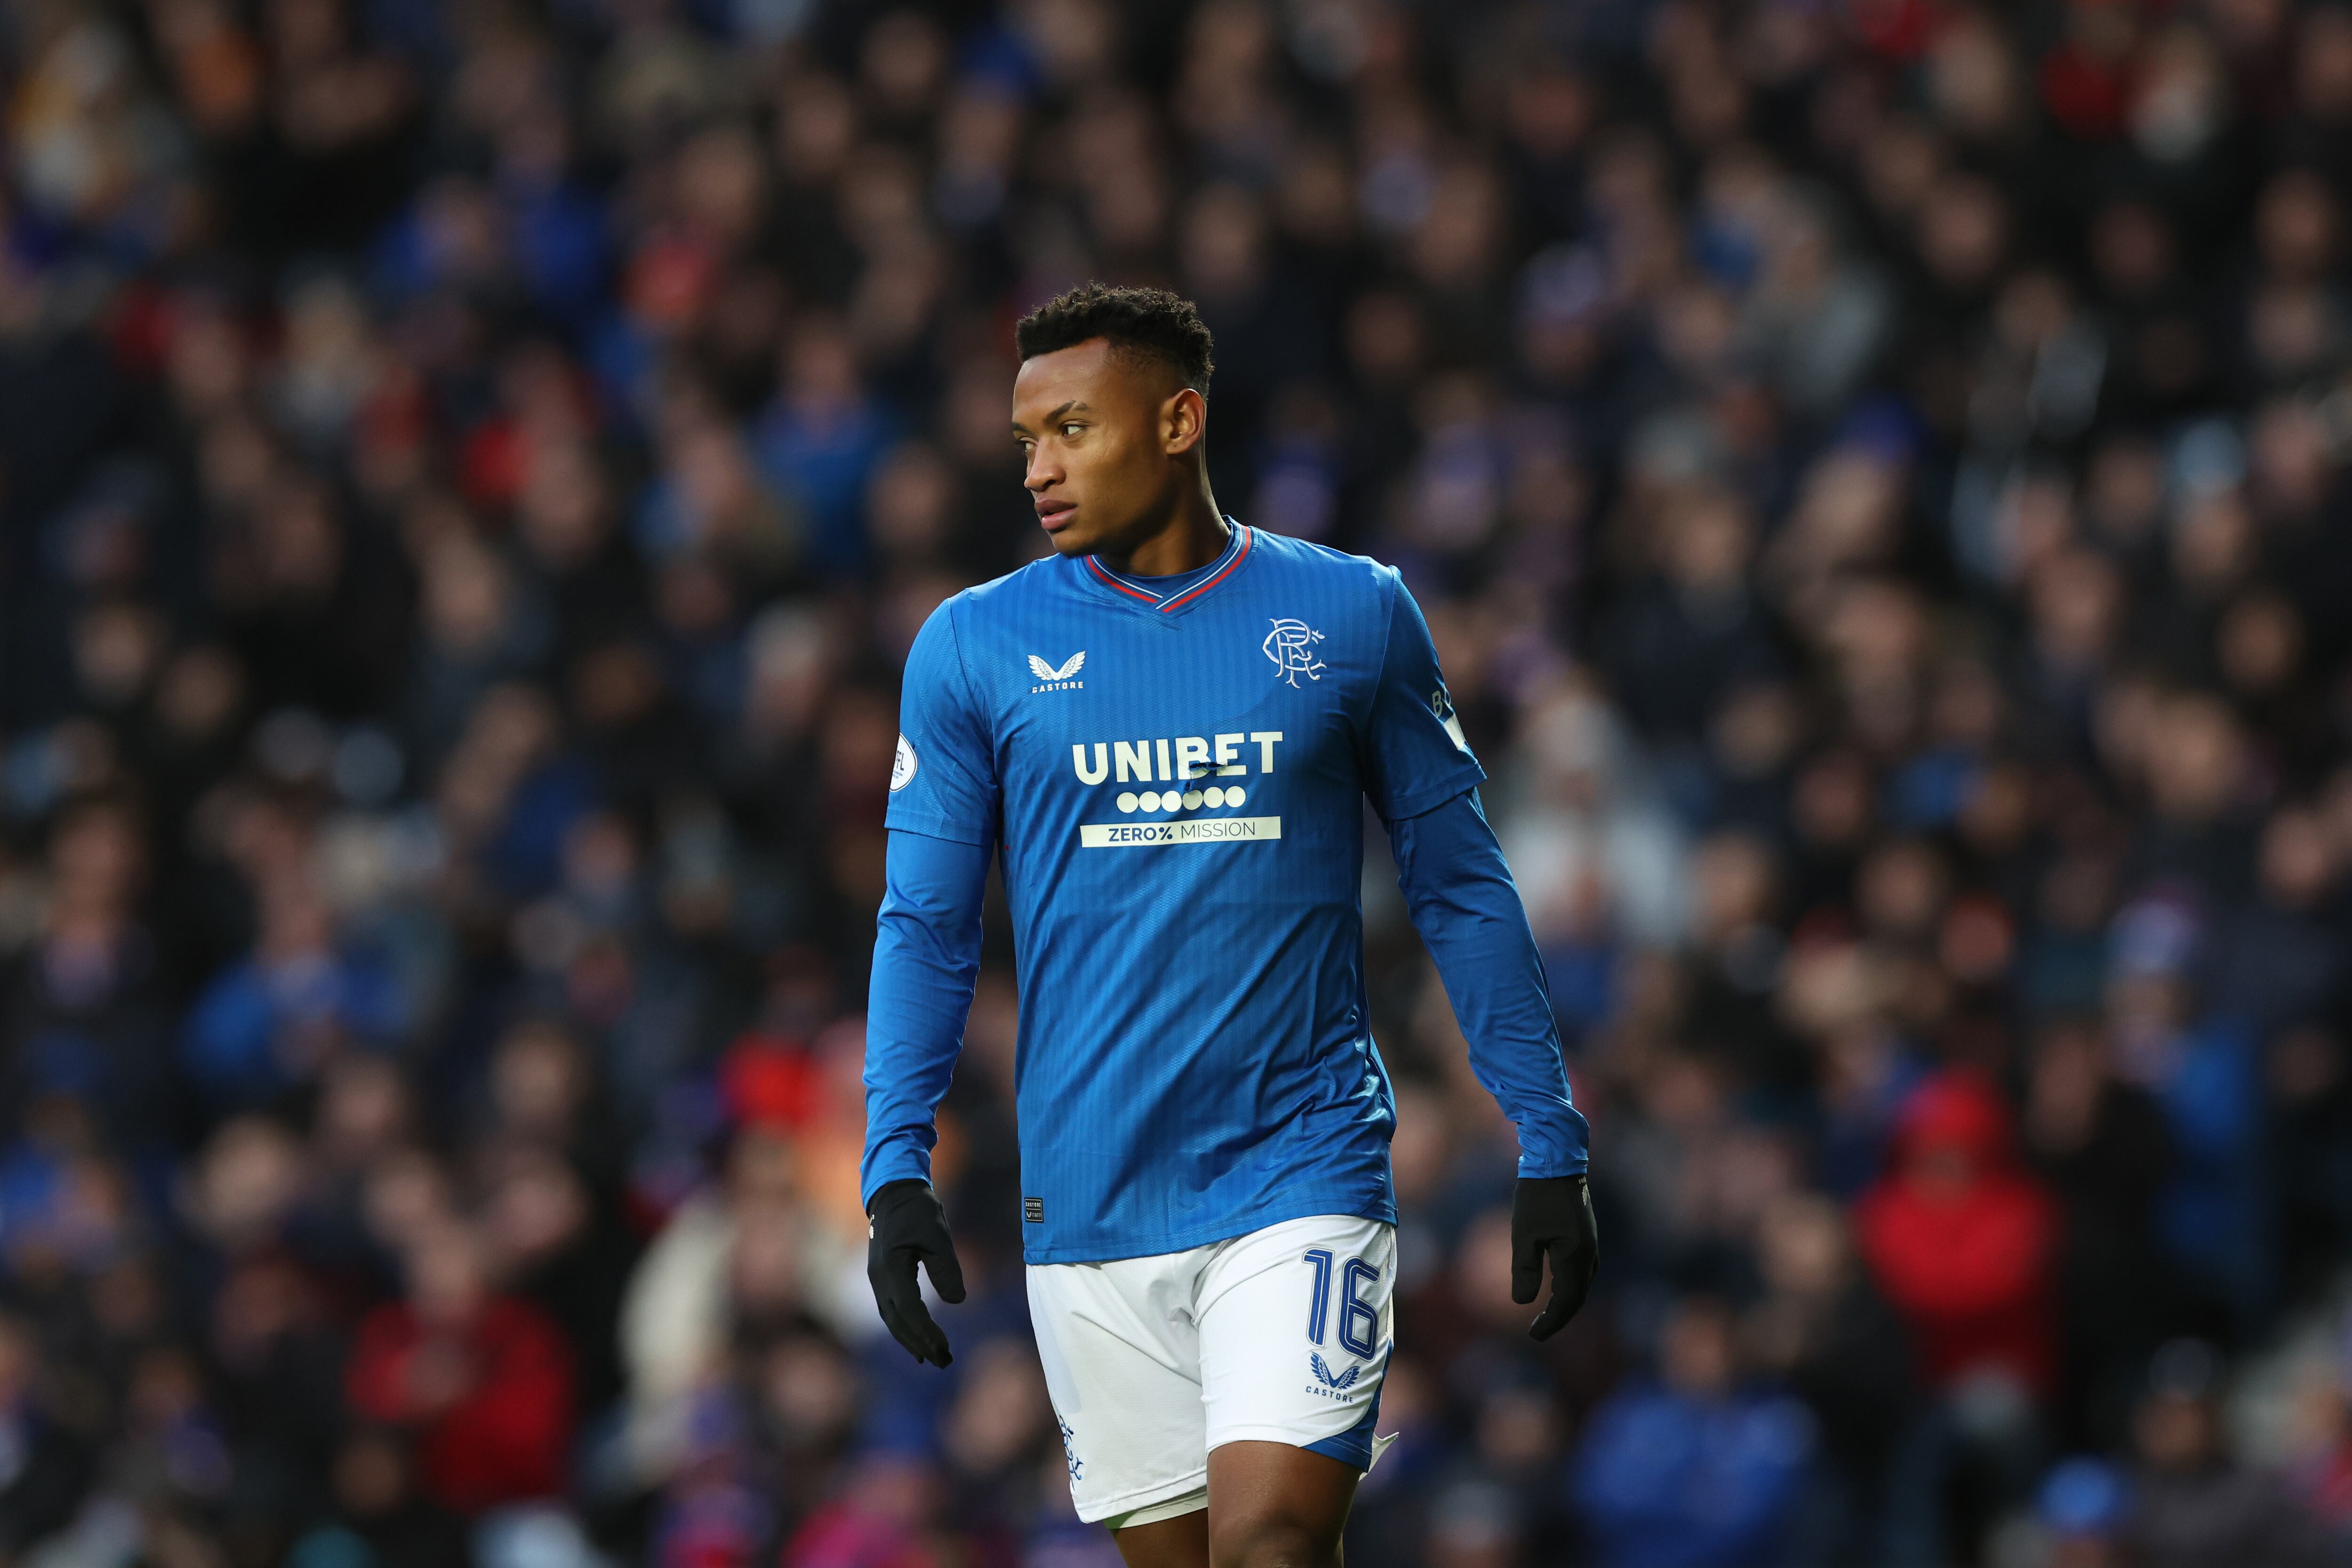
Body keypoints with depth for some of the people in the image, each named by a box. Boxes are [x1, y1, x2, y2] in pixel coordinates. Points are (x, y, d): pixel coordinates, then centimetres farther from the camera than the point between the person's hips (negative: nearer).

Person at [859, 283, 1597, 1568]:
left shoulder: (1353, 616, 3)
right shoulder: (973, 646, 5)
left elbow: (1462, 892, 9)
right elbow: (926, 926, 6)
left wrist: (1550, 1148, 7)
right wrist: (895, 1166, -6)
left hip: (1302, 1173, -2)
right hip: (1090, 1207, 2)